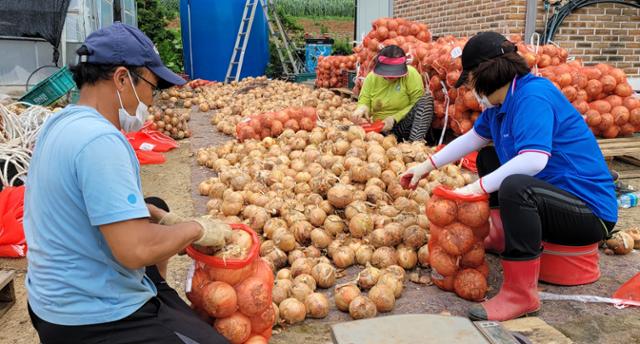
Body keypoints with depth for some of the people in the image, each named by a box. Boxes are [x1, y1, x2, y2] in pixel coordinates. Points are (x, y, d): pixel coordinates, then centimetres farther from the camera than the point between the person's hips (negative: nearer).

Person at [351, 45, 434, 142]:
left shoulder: (411, 74, -9)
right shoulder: (371, 77, 0)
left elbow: (417, 104, -12)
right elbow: (364, 100, 1)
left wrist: (395, 118, -21)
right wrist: (362, 108, -24)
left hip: (405, 125, -1)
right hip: (381, 127, 1)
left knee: (426, 96, -27)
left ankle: (415, 142, -38)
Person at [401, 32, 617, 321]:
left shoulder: (532, 95, -23)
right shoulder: (500, 103, 5)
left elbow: (534, 160, -35)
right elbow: (472, 138, 19)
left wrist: (480, 186, -28)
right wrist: (427, 166, 19)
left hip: (590, 211, -10)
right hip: (552, 194, 10)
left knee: (514, 186, -39)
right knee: (488, 157, 22)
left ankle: (521, 295, -26)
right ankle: (502, 235, 21)